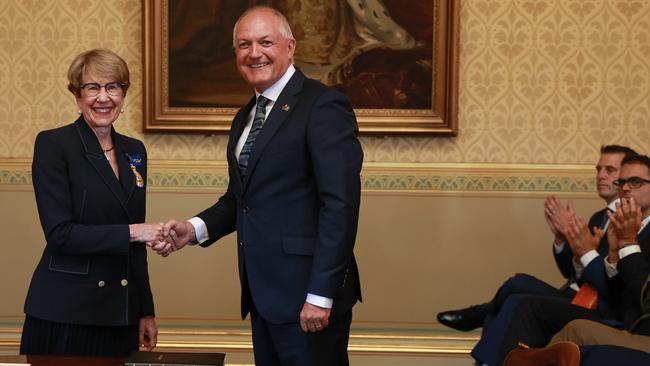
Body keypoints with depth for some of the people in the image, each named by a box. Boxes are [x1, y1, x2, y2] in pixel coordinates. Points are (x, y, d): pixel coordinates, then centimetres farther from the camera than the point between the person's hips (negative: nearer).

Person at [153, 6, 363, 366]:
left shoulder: (323, 106, -11)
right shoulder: (245, 117, 15)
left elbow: (340, 205, -17)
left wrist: (321, 295, -20)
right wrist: (195, 228, 1)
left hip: (306, 295, -8)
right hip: (263, 294, 8)